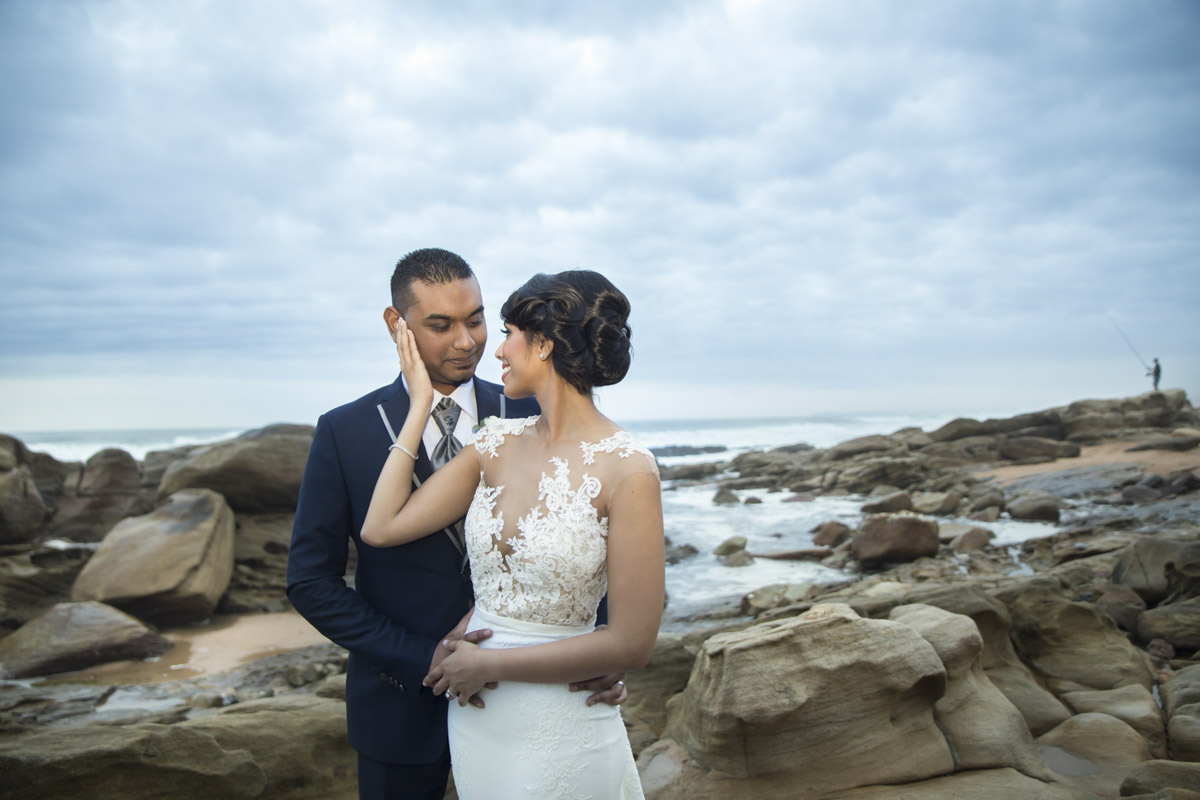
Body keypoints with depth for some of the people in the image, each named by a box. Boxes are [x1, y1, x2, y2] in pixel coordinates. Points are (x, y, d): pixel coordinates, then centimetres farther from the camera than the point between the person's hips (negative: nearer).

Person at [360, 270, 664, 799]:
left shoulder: (627, 469, -18)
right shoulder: (496, 443, -1)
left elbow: (632, 643, -19)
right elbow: (381, 529, -6)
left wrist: (489, 664, -12)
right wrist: (421, 402, -3)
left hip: (559, 728, -5)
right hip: (473, 718, 5)